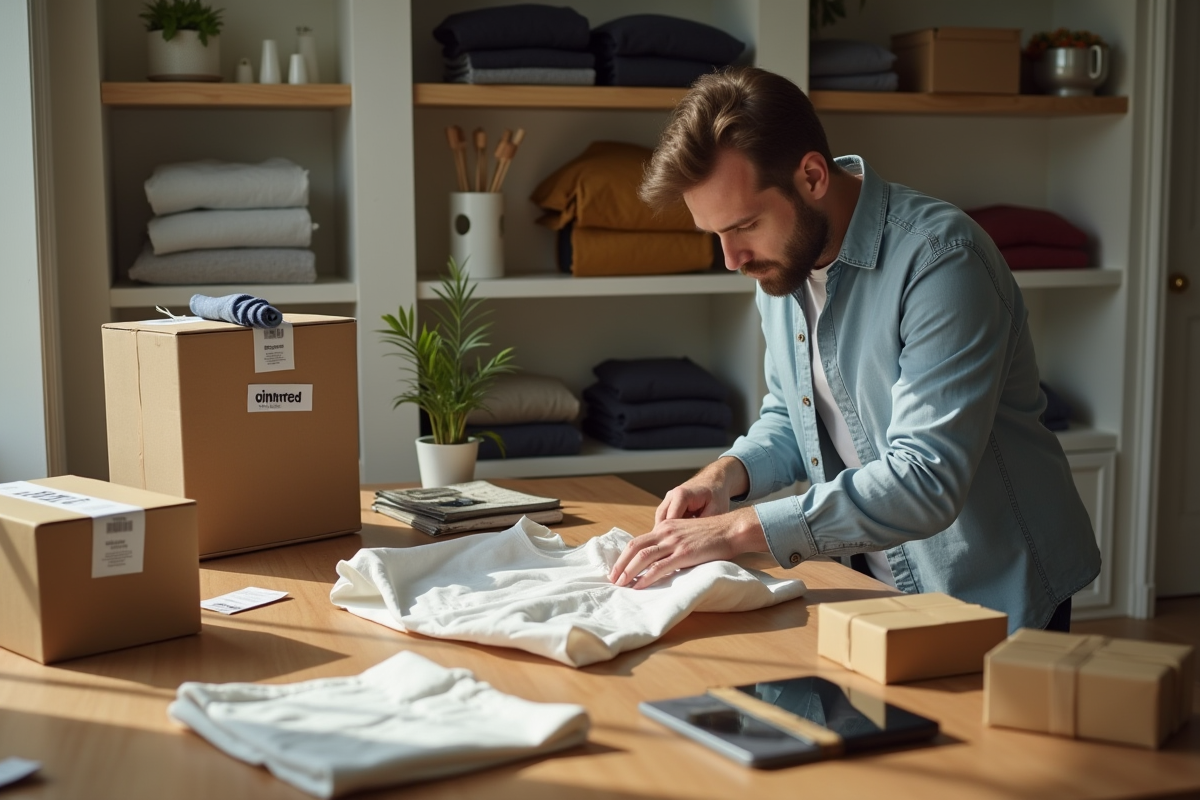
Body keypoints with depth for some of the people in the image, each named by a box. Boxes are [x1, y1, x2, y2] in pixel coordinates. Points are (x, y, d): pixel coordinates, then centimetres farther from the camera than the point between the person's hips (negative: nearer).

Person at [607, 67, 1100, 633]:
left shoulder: (940, 258, -22)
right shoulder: (781, 260, 3)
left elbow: (925, 481, -29)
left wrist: (739, 529, -31)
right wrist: (725, 477, -4)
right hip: (880, 588, 6)